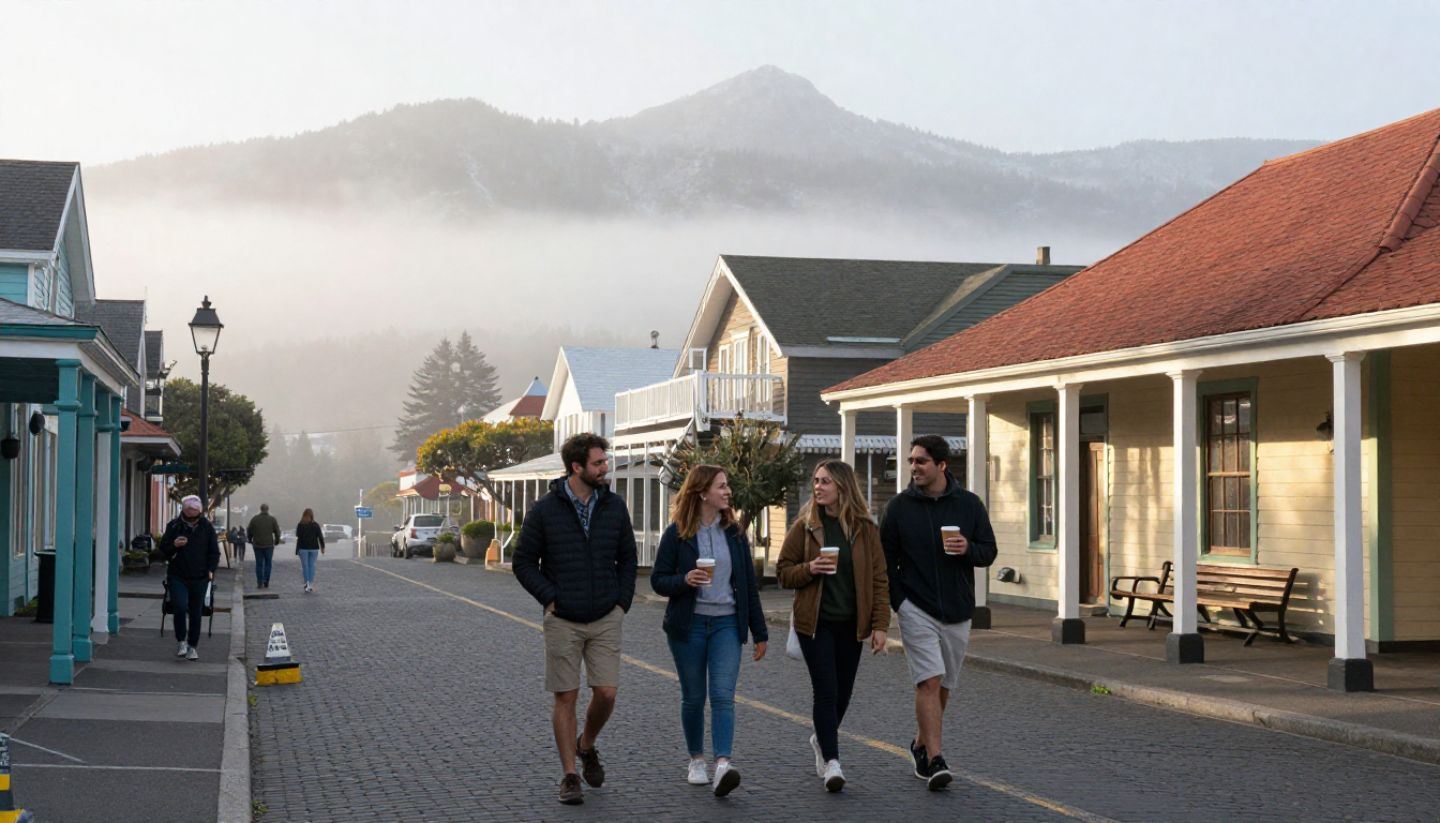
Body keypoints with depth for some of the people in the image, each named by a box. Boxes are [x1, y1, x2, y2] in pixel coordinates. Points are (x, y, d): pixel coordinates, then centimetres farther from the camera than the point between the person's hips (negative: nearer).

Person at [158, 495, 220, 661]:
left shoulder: (206, 527, 5)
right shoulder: (174, 526, 2)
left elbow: (214, 552, 10)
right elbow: (163, 550, 7)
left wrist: (211, 569, -5)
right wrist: (173, 545, -14)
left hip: (199, 578, 1)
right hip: (177, 577, -1)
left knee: (196, 613, 6)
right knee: (180, 607, -18)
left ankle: (193, 646, 18)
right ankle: (182, 641, -2)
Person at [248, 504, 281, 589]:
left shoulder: (254, 519, -1)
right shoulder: (272, 519, -3)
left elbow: (249, 531, 4)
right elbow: (277, 532, -1)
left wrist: (250, 540, 19)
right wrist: (277, 540, 15)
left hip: (257, 545, 1)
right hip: (269, 545, -1)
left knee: (259, 564, 7)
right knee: (268, 564, 7)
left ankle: (259, 583, 4)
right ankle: (266, 583, 1)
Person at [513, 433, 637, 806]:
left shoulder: (614, 507, 4)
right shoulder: (545, 510, -6)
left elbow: (627, 559, 13)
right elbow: (524, 562, 0)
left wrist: (622, 602, 3)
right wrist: (550, 598, -8)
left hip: (606, 619, 2)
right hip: (562, 622, -2)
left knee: (606, 693, -4)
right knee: (565, 697, 1)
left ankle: (587, 746, 26)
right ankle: (570, 776, 10)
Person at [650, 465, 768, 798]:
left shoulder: (733, 533, 6)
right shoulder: (677, 533, -3)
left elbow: (748, 584, 10)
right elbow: (657, 580, -1)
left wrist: (760, 632, 9)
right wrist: (685, 580, -23)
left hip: (726, 624, 1)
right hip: (688, 625, -1)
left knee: (723, 695, -12)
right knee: (693, 696, 8)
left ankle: (722, 765, -23)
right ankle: (697, 760, 26)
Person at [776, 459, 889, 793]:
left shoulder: (865, 529, 0)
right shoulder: (805, 526, -1)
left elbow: (879, 579, 0)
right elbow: (783, 571, 4)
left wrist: (880, 625, -6)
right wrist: (810, 569, -17)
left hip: (851, 624, 2)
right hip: (816, 621, -2)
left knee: (843, 691, 11)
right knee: (826, 690, -9)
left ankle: (822, 739, 38)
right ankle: (831, 761, -6)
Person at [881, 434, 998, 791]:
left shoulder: (969, 504, 4)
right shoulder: (899, 506, 0)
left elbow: (989, 552, 7)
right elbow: (886, 558, 5)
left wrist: (968, 549, -15)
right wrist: (898, 601, -5)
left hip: (956, 611, 3)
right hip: (916, 610, -3)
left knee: (943, 687, 11)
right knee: (929, 681, -15)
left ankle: (921, 745, 31)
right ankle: (934, 760, -16)